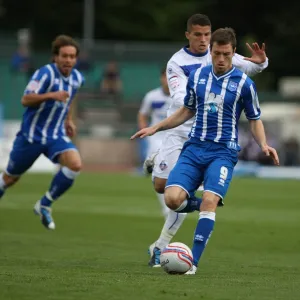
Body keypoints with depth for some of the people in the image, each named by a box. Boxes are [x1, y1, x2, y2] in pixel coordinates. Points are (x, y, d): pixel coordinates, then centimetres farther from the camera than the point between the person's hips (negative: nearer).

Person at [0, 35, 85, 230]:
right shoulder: (46, 73, -19)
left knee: (75, 164, -22)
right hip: (31, 135, -4)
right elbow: (26, 100, -27)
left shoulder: (77, 78, 2)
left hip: (56, 136, 4)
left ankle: (45, 205, -7)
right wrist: (51, 95, -39)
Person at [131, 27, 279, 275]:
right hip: (194, 148, 3)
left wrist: (263, 145, -11)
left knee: (209, 202, -24)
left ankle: (193, 263, -20)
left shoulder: (244, 83, -2)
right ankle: (197, 205, 19)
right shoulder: (197, 76, 8)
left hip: (223, 152, -3)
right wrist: (156, 128, 17)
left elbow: (255, 120, 7)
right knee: (172, 199, -18)